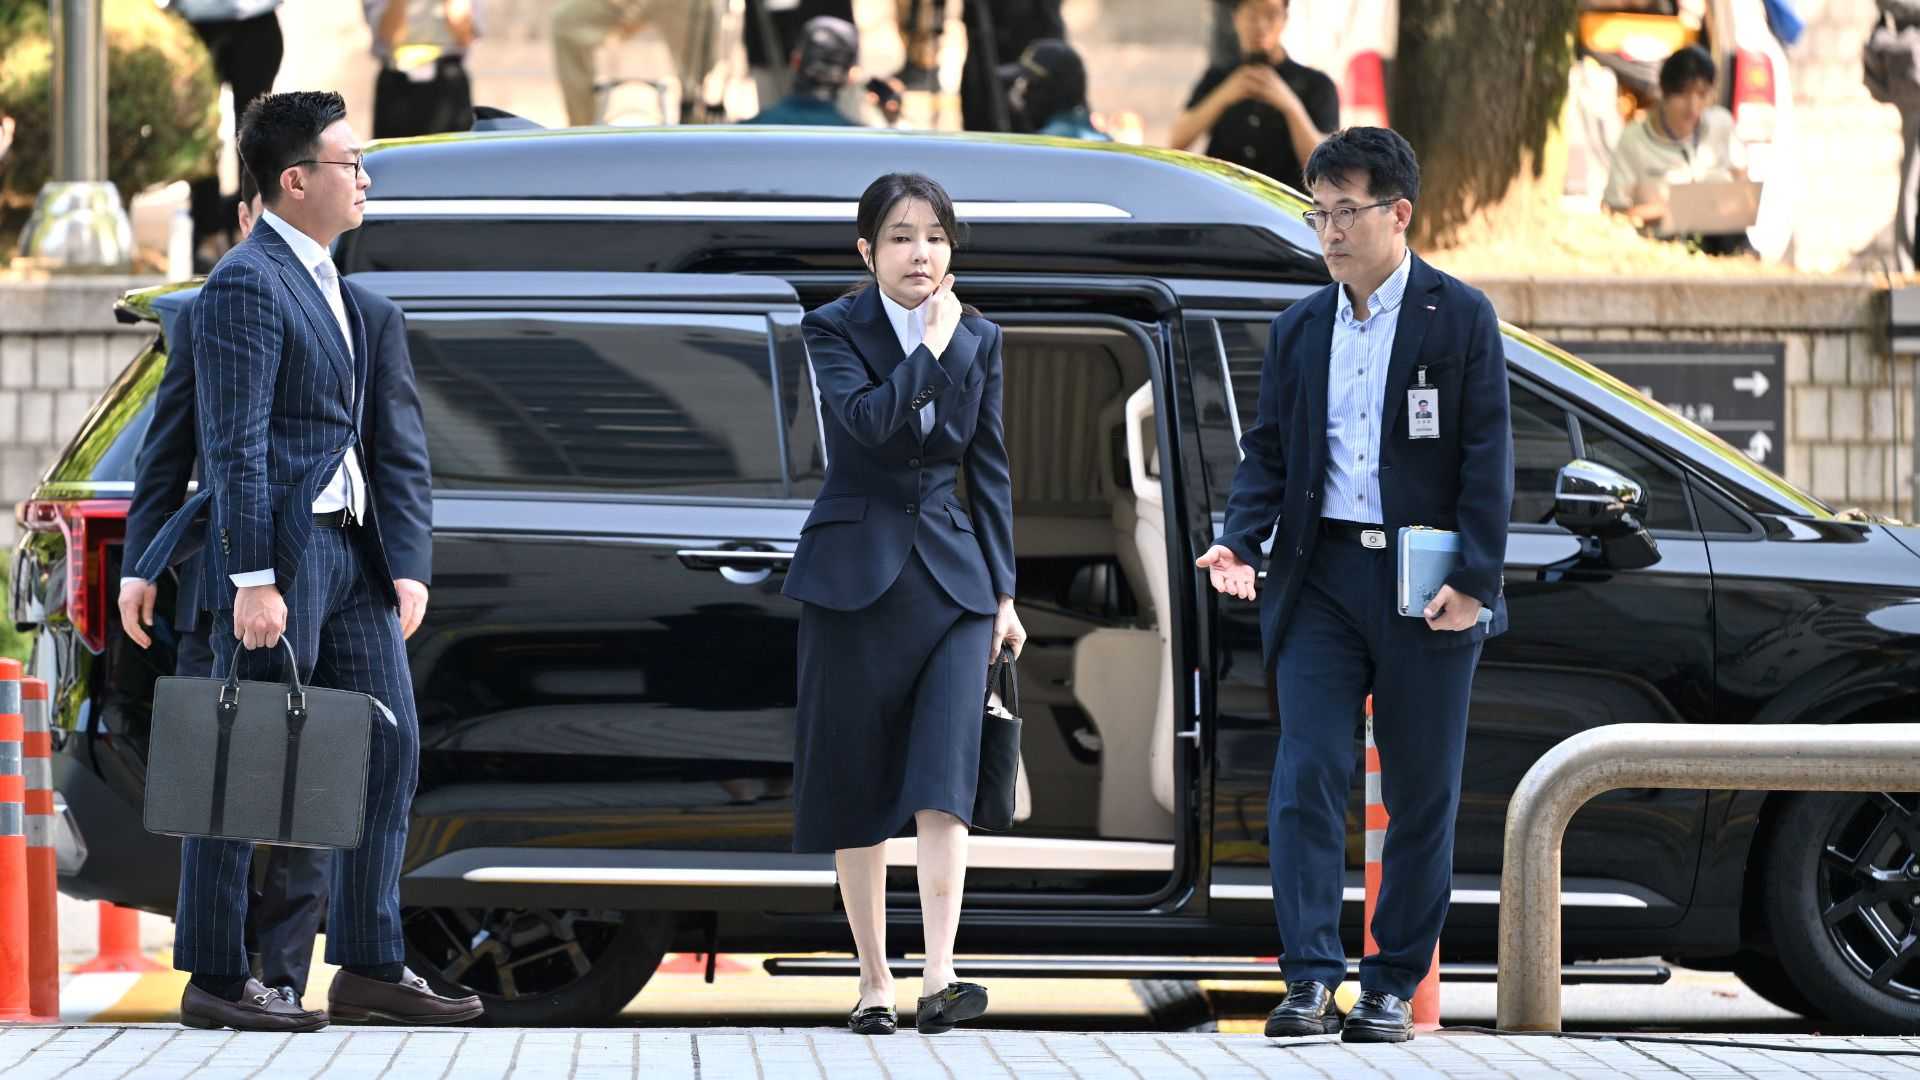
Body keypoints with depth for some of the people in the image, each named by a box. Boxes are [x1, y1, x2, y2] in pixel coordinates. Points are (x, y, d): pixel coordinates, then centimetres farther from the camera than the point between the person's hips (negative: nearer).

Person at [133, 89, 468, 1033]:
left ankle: (369, 969, 14)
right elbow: (235, 447, -18)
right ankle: (214, 980, 4)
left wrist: (402, 561, 13)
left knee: (390, 748, 9)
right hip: (278, 555, -9)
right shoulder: (245, 286, -13)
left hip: (349, 552, 9)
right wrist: (253, 581, -22)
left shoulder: (328, 283, 16)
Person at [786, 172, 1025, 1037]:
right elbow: (869, 418, -23)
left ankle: (939, 980, -21)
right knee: (857, 786, 2)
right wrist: (934, 345, -15)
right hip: (856, 575, -2)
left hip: (951, 575, 2)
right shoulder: (834, 329, -5)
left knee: (943, 778, -12)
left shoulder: (978, 339, 7)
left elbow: (989, 470, 11)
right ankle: (874, 983, 11)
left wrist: (1003, 593, 9)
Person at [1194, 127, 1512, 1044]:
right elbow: (1268, 450, 13)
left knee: (1422, 794, 3)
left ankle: (1393, 987, 11)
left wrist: (1474, 579, -12)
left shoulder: (1460, 318, 0)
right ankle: (1311, 981, -12)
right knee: (1307, 777, -9)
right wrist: (1240, 539, -6)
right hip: (1323, 578, 3)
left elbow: (1486, 458, -4)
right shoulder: (1299, 330, 12)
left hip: (1427, 587, -3)